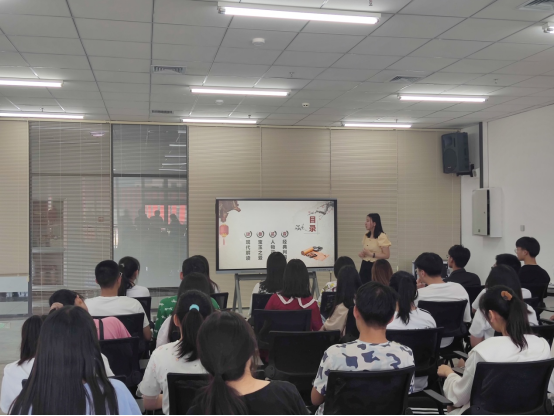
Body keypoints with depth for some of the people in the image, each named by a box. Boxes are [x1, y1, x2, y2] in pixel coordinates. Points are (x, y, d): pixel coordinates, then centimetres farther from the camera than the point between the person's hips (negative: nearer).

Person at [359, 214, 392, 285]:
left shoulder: (382, 237, -11)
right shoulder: (366, 236, 11)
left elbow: (387, 255, -14)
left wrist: (371, 254, -20)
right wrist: (362, 254, 3)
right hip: (365, 265, 6)